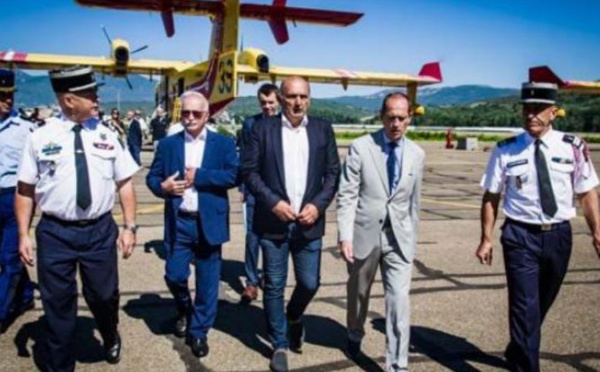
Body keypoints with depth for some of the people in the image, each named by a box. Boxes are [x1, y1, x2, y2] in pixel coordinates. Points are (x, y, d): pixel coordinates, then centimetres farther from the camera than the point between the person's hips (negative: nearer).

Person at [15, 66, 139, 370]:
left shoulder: (106, 136, 2)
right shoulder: (40, 138, -3)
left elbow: (125, 183, 5)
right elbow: (25, 191, 0)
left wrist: (129, 226, -1)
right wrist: (23, 235, -3)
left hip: (100, 230, 2)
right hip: (55, 232, -1)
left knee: (104, 296, 14)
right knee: (58, 304, 10)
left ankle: (110, 337, 48)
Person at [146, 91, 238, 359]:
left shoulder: (223, 143, 0)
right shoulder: (168, 144, 6)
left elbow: (234, 175, -12)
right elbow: (152, 177, 7)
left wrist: (198, 176, -16)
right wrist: (162, 186, -15)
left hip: (209, 222, -1)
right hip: (178, 222, 1)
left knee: (207, 280, 7)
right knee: (174, 276, 5)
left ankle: (199, 331, 24)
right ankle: (184, 311, 37)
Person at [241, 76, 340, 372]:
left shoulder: (323, 130, 4)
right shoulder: (263, 128, -2)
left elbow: (333, 173, 5)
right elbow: (249, 170, -2)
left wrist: (318, 205, -9)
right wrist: (273, 202, -13)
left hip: (309, 222, 2)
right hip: (273, 221, -1)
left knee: (310, 283, 7)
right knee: (274, 286, 6)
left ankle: (294, 318, 40)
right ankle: (280, 345, 23)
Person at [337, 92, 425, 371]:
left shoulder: (417, 154, 3)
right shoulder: (361, 147, -7)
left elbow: (414, 201, 11)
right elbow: (347, 195, -9)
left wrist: (412, 238, 13)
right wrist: (345, 236, -16)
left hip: (399, 238, 1)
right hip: (364, 233, -1)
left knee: (399, 300, -7)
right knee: (358, 293, 18)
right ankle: (355, 336, 47)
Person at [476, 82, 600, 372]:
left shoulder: (573, 148, -2)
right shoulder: (506, 151, -6)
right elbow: (491, 197, -3)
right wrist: (486, 239, -6)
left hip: (559, 235, 3)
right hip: (521, 235, -3)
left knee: (541, 305, 19)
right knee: (526, 306, -5)